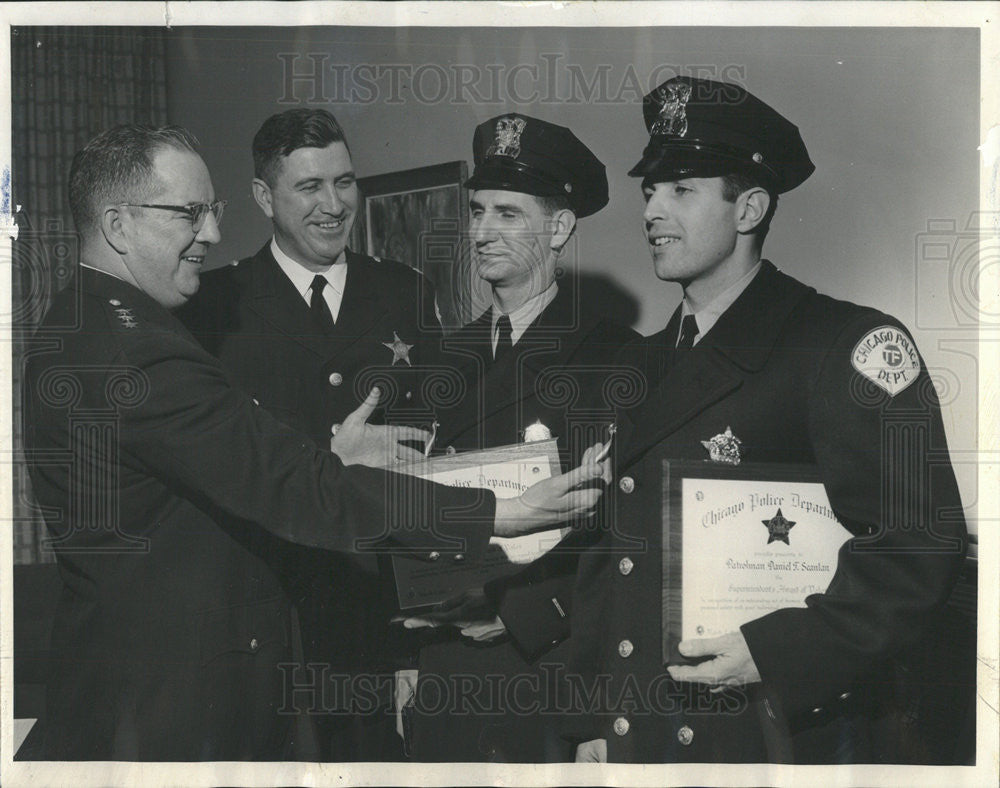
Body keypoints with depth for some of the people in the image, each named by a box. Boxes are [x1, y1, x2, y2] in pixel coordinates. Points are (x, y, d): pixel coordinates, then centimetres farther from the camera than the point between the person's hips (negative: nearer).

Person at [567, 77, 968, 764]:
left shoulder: (849, 345, -8)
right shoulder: (643, 367, 11)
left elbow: (924, 543, -14)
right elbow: (604, 557, 13)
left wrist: (778, 652, -21)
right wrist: (590, 725, 9)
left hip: (779, 735, -5)